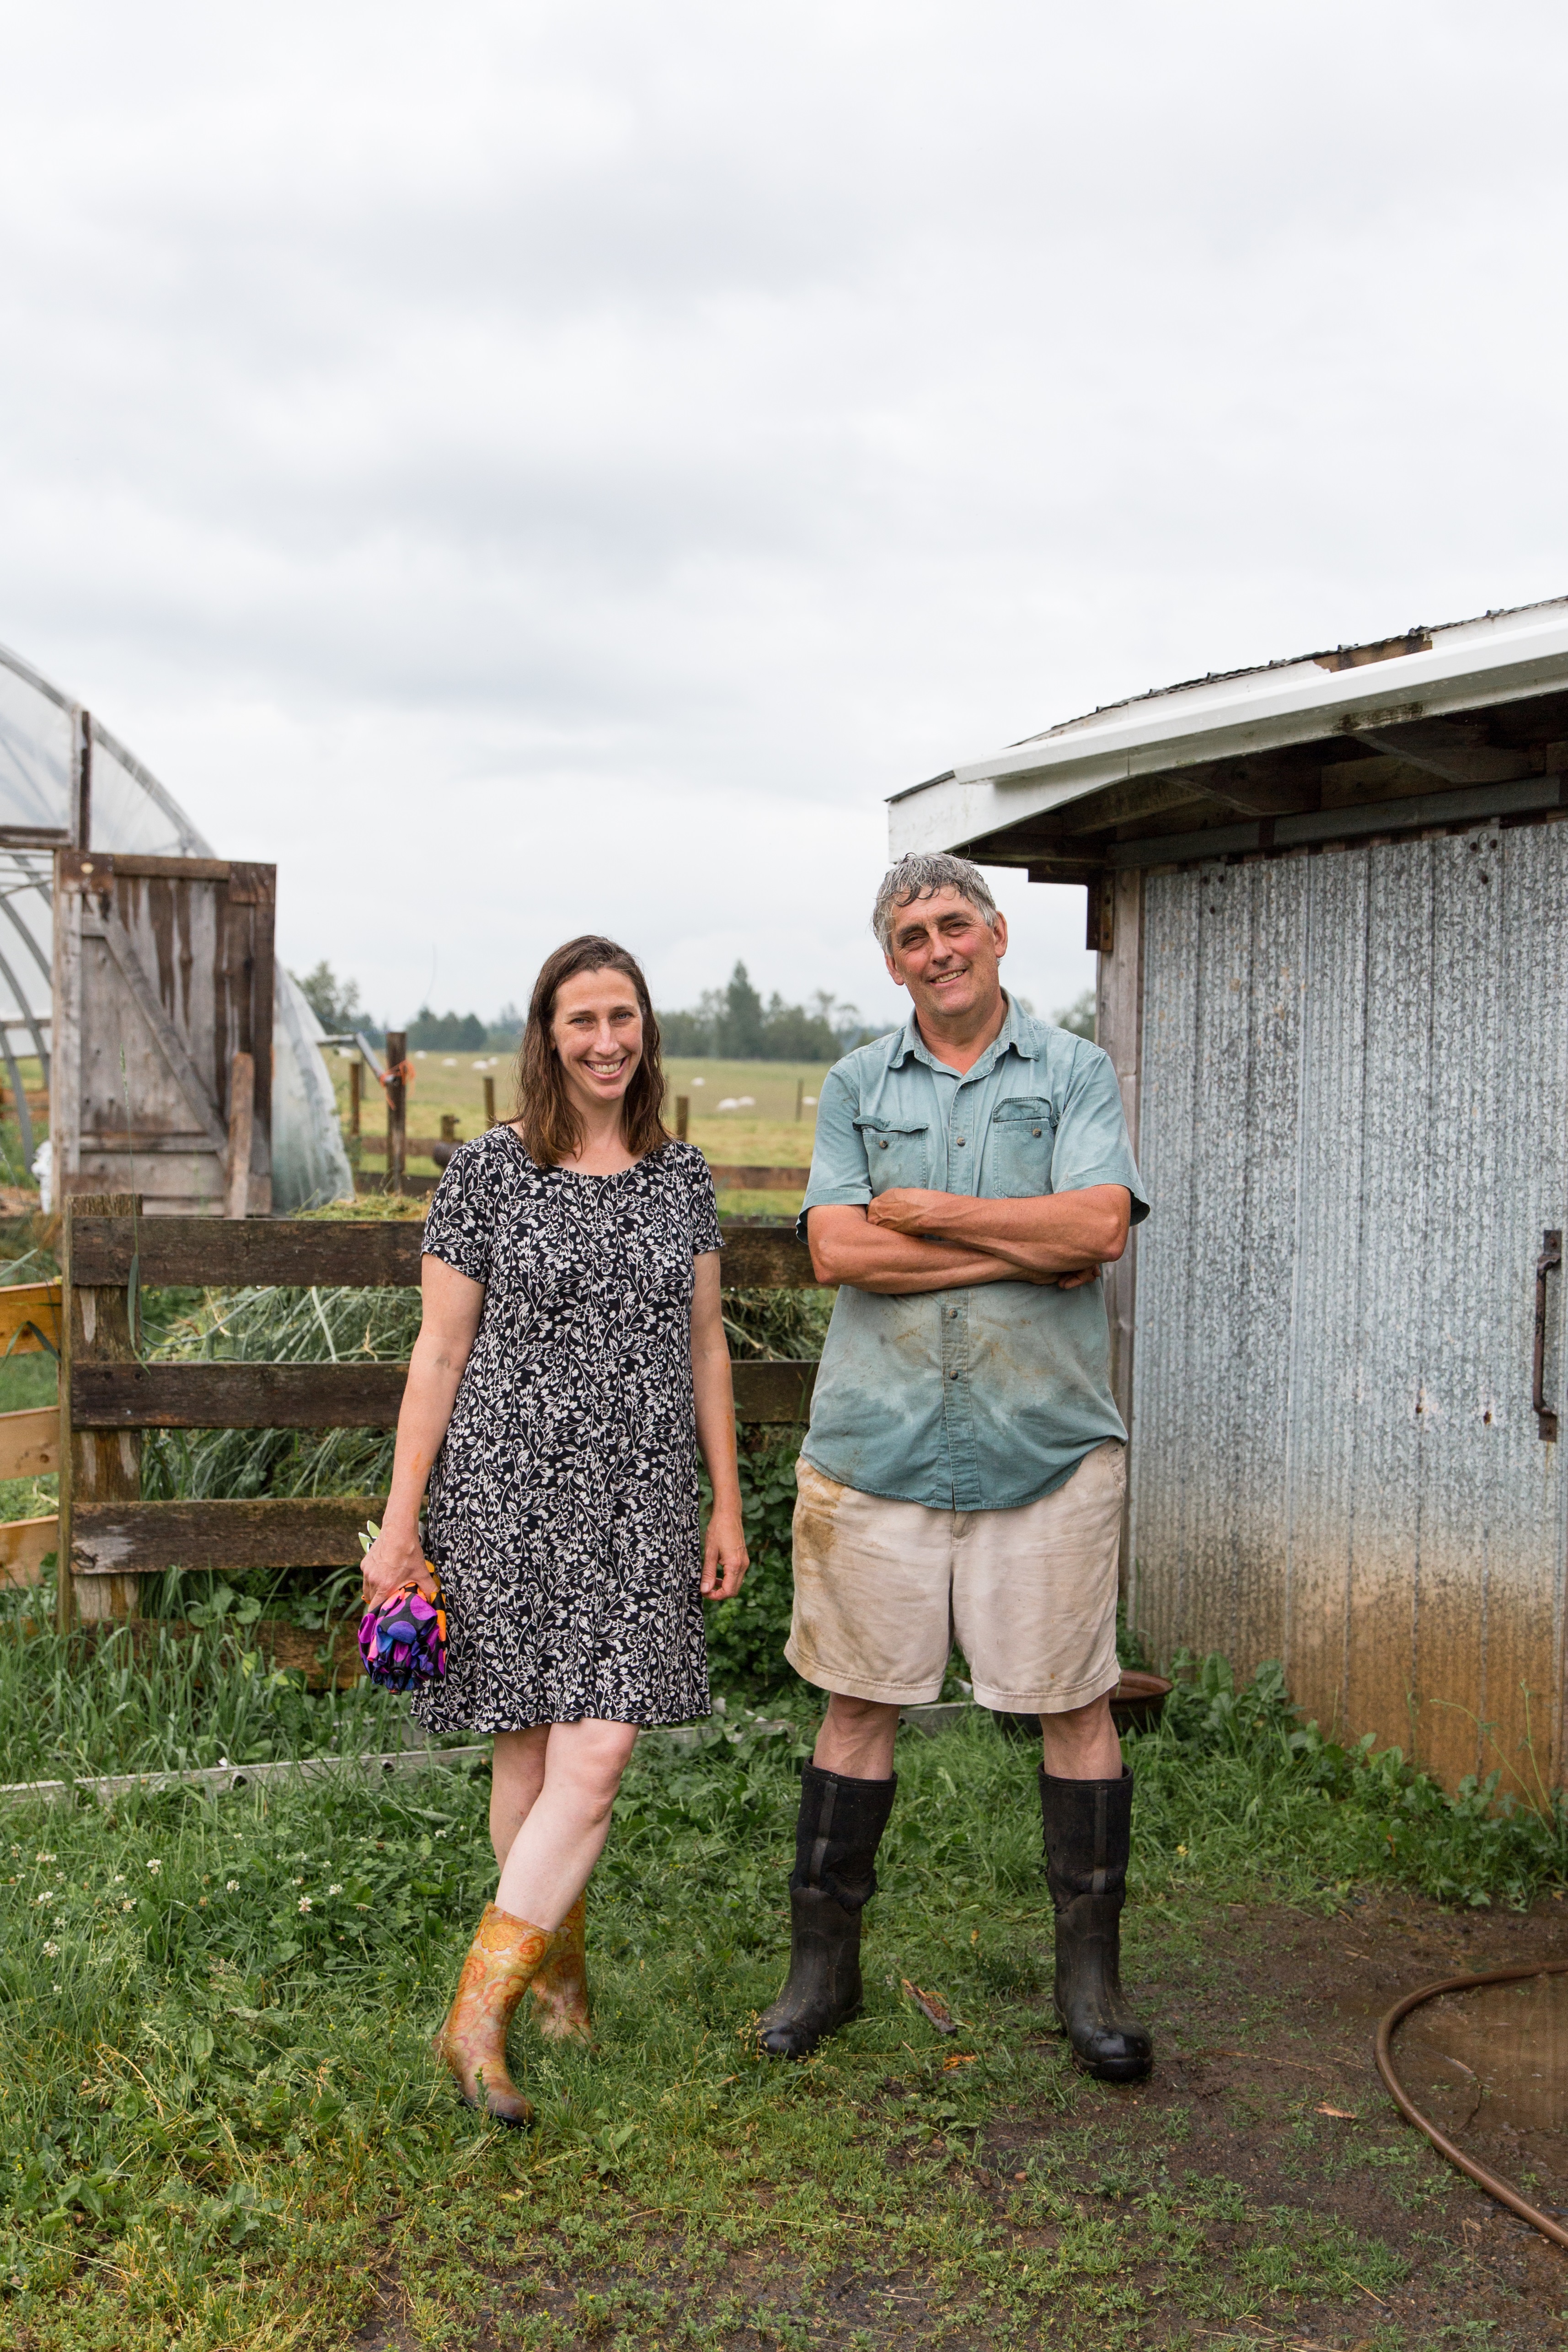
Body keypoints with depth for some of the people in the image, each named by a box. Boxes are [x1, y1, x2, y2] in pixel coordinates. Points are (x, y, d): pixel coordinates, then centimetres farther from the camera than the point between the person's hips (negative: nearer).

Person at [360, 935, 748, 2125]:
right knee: (531, 1751, 6)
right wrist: (400, 1521, -3)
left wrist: (727, 1506, 11)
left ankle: (479, 2013, 1)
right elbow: (440, 1352, -1)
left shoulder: (682, 1175, 8)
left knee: (597, 1757, -8)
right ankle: (559, 1966, 27)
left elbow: (705, 1346, 13)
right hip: (508, 1490, -2)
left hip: (640, 1502, 2)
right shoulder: (491, 1169, -2)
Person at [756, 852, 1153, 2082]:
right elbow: (838, 1251, -5)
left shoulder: (1075, 1073, 5)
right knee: (860, 1700, 7)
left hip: (1046, 1442, -1)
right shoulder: (856, 1084, 9)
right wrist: (1026, 1249, -10)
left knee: (1073, 1702, 4)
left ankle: (1091, 1973, 19)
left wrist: (919, 1211, -7)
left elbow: (1099, 1224, -12)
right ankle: (824, 1963, 20)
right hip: (878, 1443, 1)